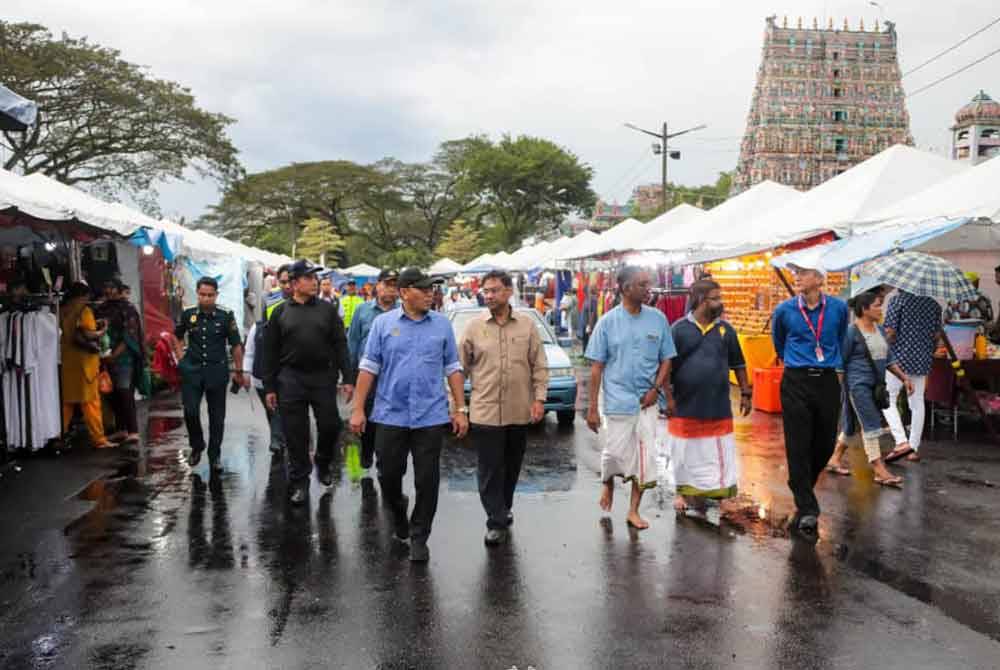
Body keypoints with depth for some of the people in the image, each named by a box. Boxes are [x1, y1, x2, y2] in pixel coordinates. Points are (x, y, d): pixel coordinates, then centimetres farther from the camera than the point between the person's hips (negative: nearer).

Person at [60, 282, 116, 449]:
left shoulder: (62, 311, 8)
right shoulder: (84, 310, -9)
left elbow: (66, 333, 16)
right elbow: (88, 335, -18)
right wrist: (102, 330, 0)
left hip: (66, 362, 6)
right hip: (84, 362, -6)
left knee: (66, 402, 14)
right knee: (91, 402, 0)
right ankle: (98, 440, 3)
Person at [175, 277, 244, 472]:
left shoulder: (226, 316, -4)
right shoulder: (188, 314, 1)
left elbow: (236, 345, 2)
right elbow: (176, 336, 18)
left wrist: (238, 371, 2)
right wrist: (181, 358, 8)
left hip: (217, 371, -1)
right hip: (192, 370, 1)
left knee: (217, 416, 5)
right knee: (190, 412, -7)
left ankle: (214, 456, 18)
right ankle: (196, 447, 19)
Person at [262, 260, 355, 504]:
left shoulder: (327, 310, 6)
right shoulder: (281, 313, 5)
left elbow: (340, 345, 3)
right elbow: (270, 352, 6)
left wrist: (348, 378, -4)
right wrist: (269, 387, 1)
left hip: (323, 377, 0)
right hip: (291, 380, 0)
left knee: (330, 426, 3)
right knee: (295, 434, 3)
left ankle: (323, 462, 32)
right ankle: (299, 481, 17)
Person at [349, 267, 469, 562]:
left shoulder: (442, 324, 3)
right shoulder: (383, 323, 1)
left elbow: (453, 369, 6)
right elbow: (368, 368, 1)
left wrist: (461, 409, 1)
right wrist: (358, 409, -2)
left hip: (431, 416, 0)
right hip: (390, 415, 0)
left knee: (427, 481, 1)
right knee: (389, 475, 10)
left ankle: (419, 537, 16)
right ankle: (398, 511, 41)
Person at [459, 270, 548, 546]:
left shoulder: (527, 324, 3)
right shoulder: (474, 326, 0)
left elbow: (539, 365, 5)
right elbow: (460, 366, 3)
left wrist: (539, 399, -4)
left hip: (520, 411, 2)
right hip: (485, 411, -2)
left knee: (512, 467, 15)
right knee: (490, 469, -1)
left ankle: (503, 509, 34)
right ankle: (496, 523, 8)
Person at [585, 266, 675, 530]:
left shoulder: (658, 319, 0)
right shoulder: (608, 321, -5)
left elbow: (666, 359, 8)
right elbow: (596, 367, -3)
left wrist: (656, 388, -8)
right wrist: (592, 408, -6)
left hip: (647, 402, 2)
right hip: (617, 401, -2)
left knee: (645, 457, 4)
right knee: (614, 453, 5)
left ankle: (634, 511, 19)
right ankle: (608, 484, 38)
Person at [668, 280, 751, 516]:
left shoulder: (726, 330, 4)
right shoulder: (679, 329, -5)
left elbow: (738, 364, 13)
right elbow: (666, 366, -1)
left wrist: (745, 393, 10)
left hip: (718, 407, 2)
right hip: (686, 406, -2)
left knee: (718, 453, 2)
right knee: (685, 453, 10)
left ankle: (715, 490, 13)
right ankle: (684, 491, 27)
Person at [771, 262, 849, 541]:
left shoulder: (838, 308, 2)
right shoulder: (784, 310, -1)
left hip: (828, 382, 2)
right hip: (796, 382, -2)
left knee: (825, 445, 8)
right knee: (798, 447, -5)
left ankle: (802, 489, 35)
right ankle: (807, 512, 0)